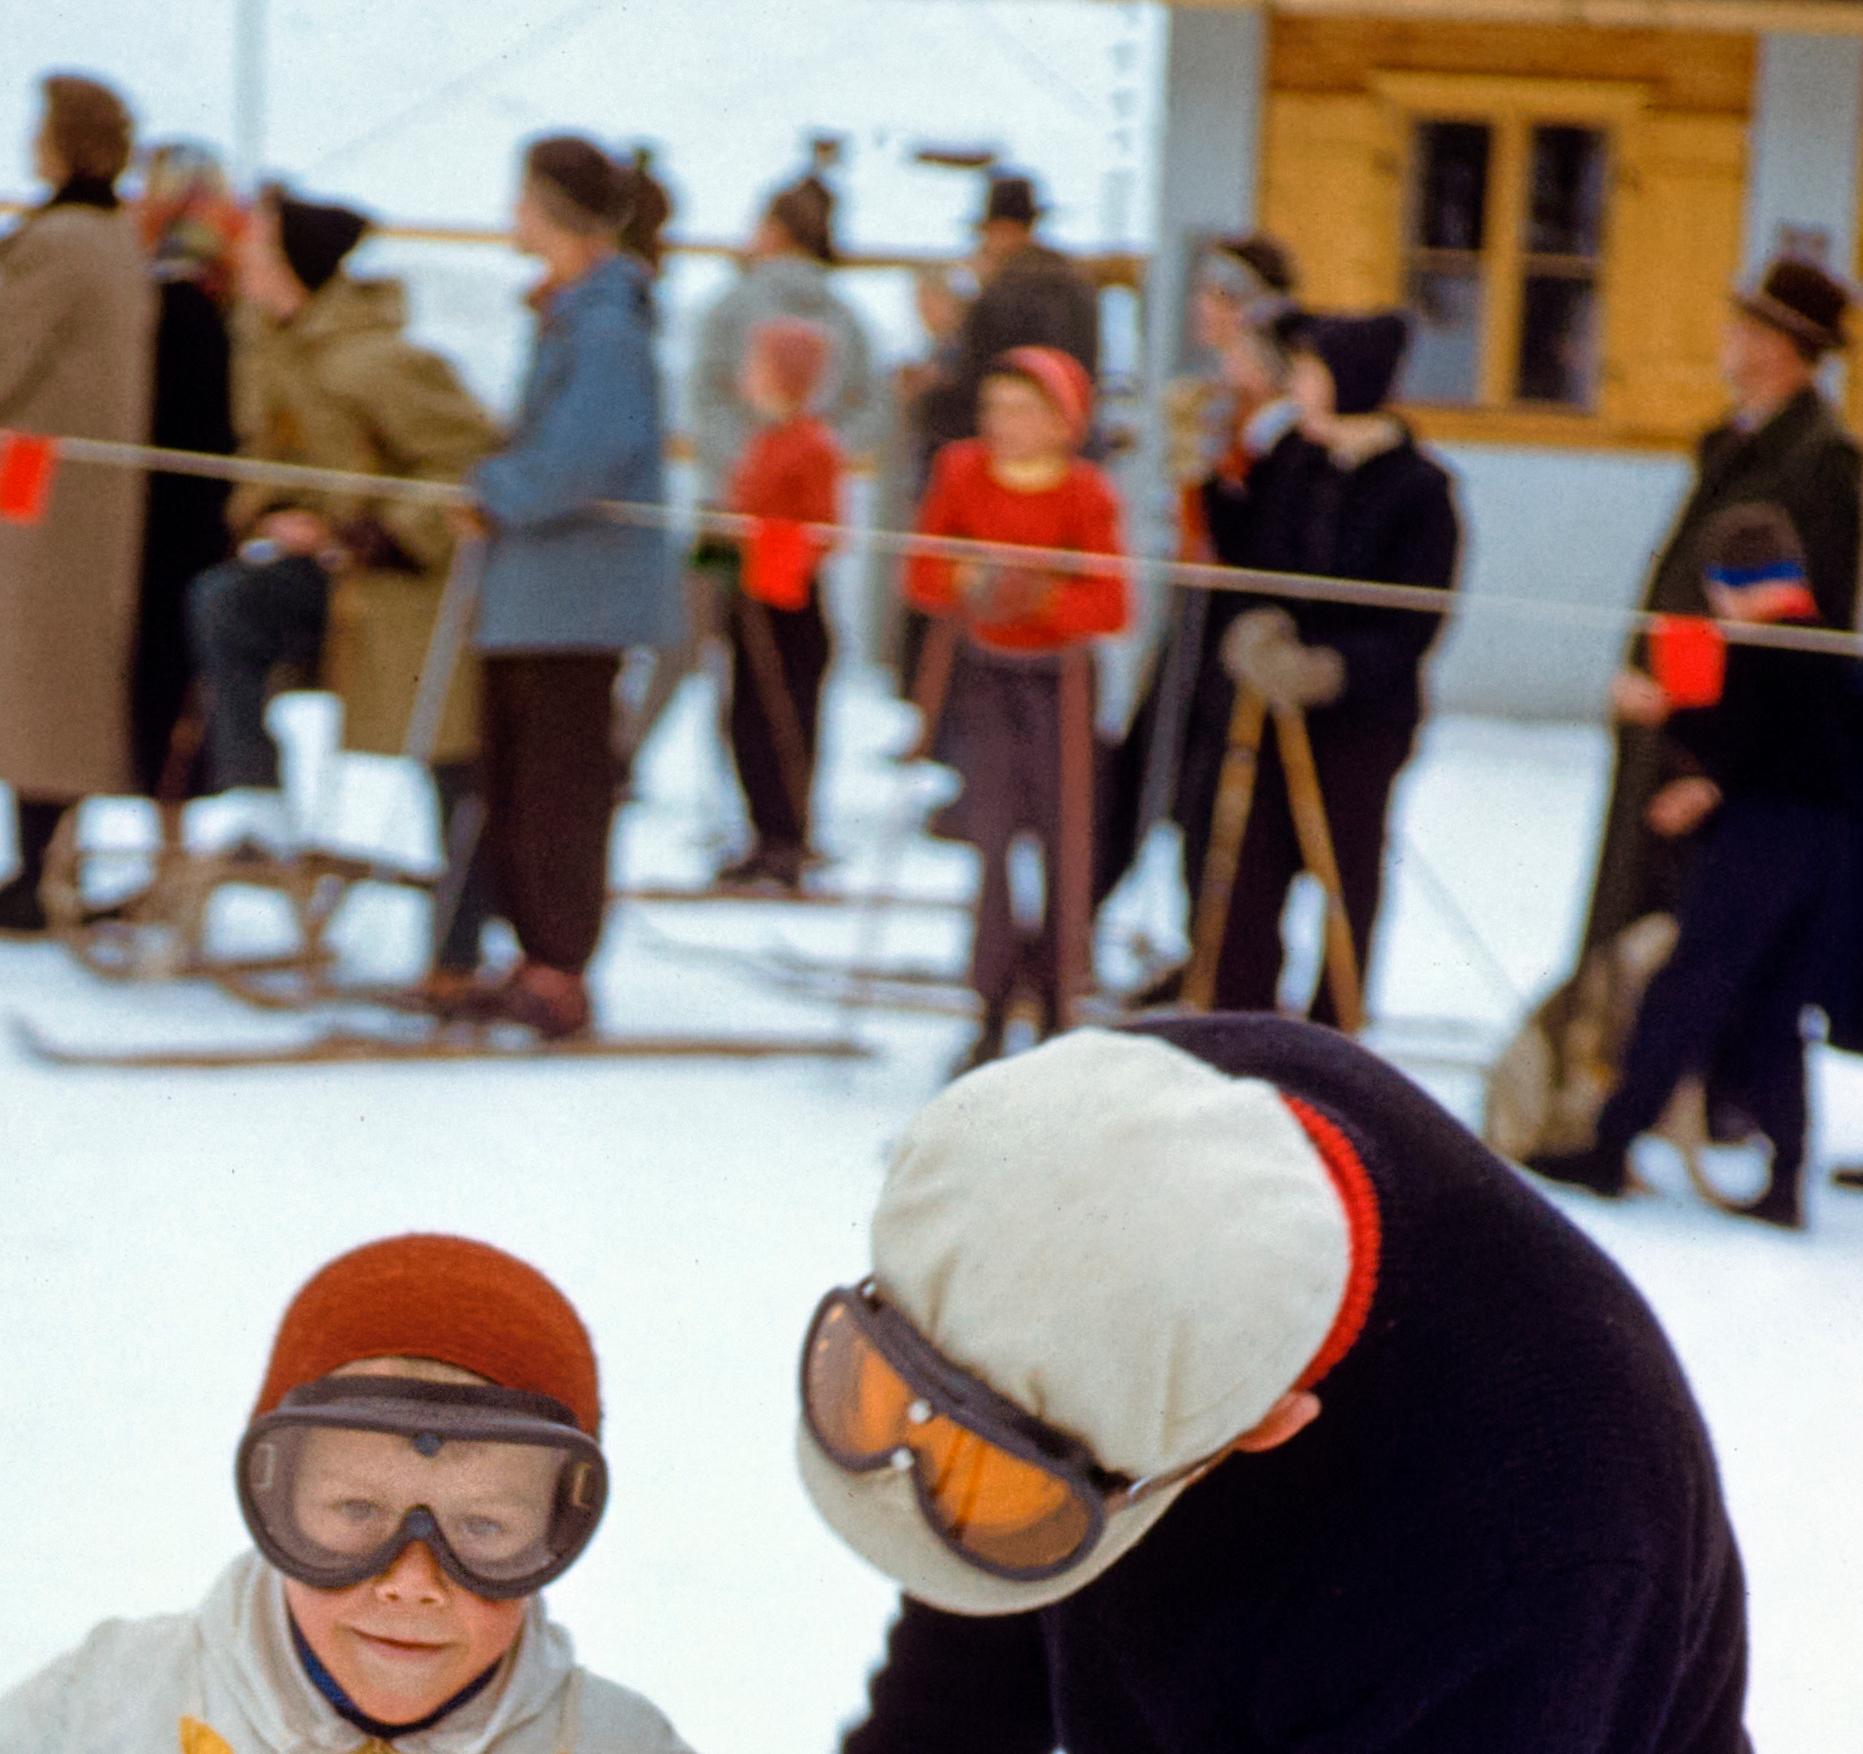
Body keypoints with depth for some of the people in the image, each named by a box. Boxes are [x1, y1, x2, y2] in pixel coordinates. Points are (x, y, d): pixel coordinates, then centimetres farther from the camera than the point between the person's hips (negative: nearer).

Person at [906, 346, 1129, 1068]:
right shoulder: (962, 473, -1)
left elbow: (1110, 604, -15)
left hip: (1058, 678, -2)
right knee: (990, 837, -5)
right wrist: (968, 583, -19)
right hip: (986, 674, 2)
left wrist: (1041, 596, -29)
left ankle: (1057, 1008, 16)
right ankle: (992, 1014, 1)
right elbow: (922, 575, 1)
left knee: (1063, 840, 2)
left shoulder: (1088, 495, -9)